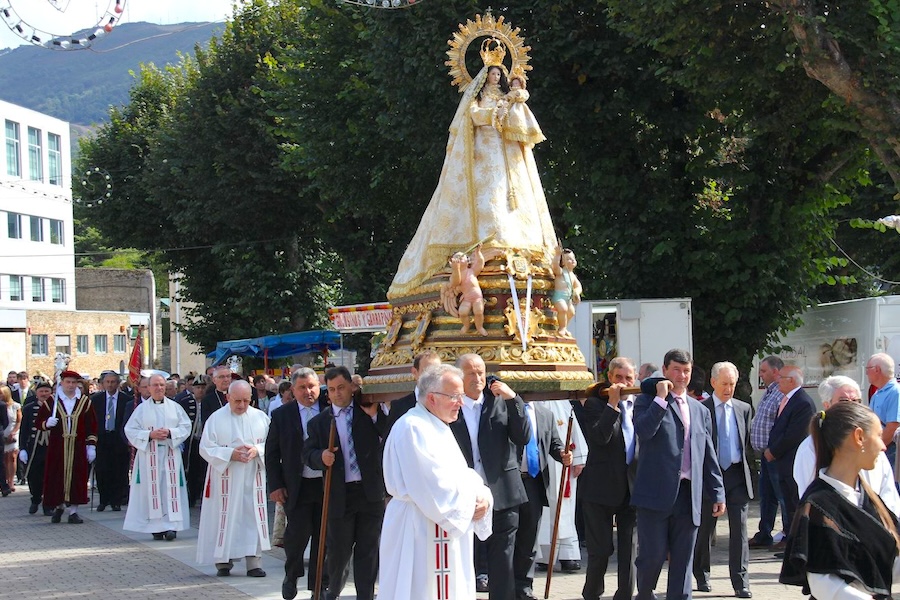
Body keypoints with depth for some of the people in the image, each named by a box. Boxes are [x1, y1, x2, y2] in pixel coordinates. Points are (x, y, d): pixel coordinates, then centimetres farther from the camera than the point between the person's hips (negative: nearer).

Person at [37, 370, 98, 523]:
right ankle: (58, 506, 19)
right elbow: (40, 422, 6)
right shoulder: (52, 401, 3)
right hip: (57, 447, -1)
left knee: (77, 478, -3)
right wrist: (47, 423, -17)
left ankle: (73, 510, 3)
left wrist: (91, 446, 2)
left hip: (78, 447, 1)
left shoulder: (84, 401, 7)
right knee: (57, 477, 0)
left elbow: (92, 425, 8)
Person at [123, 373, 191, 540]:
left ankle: (171, 525, -6)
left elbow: (186, 427, 5)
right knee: (153, 488, -3)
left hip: (170, 454, 0)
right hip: (149, 454, 0)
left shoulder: (175, 407, 9)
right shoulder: (142, 408, 7)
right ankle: (156, 527, 0)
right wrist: (150, 435, -11)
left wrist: (170, 433, -12)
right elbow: (130, 430, 2)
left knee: (171, 488, -5)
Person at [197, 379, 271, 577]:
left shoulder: (260, 417, 5)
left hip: (253, 479, 2)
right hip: (225, 479, -2)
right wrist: (231, 454, -17)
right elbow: (206, 448, -5)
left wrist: (257, 450, -15)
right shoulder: (216, 419, -2)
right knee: (225, 518, 0)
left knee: (254, 518, -1)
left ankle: (253, 562, 1)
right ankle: (223, 561, 10)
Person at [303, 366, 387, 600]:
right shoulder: (320, 421, 7)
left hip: (371, 492, 0)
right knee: (338, 550, 6)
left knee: (368, 550, 5)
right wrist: (320, 456, -13)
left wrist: (375, 415, -15)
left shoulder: (369, 410, 5)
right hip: (340, 494, 0)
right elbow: (307, 454, 7)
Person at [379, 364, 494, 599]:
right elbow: (433, 487, -22)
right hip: (422, 531, -10)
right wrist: (472, 502, -12)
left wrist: (481, 494, -6)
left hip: (447, 530, 10)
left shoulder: (439, 427, 16)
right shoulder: (412, 427, -17)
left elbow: (460, 474, 15)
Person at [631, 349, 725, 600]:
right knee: (652, 555, -3)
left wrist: (717, 493, 12)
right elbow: (643, 431, -16)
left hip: (688, 495, 4)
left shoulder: (700, 410, 19)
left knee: (683, 560, 5)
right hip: (656, 493, -4)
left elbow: (709, 456, 18)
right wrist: (661, 398, -13)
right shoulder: (648, 401, 5)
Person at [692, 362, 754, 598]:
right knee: (704, 528, 8)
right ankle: (701, 576, 25)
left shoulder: (743, 409, 9)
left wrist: (746, 469, 8)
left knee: (739, 528, -2)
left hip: (737, 474, 2)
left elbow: (746, 442, 15)